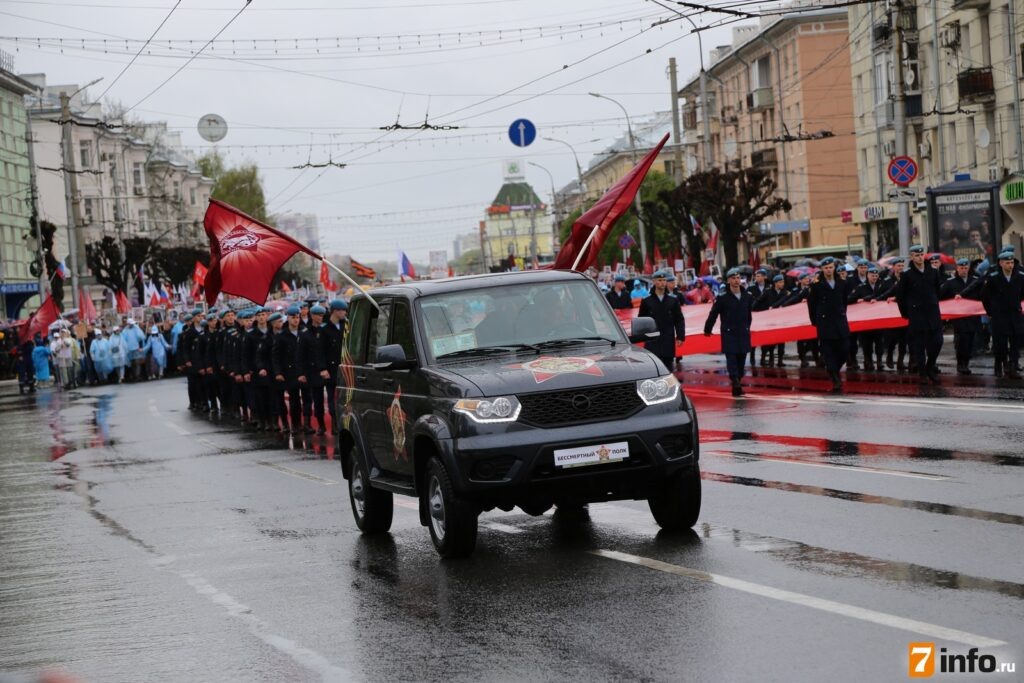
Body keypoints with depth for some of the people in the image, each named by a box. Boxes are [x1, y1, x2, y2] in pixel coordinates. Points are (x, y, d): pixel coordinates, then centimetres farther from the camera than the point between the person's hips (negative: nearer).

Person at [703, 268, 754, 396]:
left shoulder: (747, 296, 5)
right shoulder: (722, 298, -7)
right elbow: (713, 315, -1)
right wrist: (707, 330, 5)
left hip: (743, 334, 4)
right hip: (728, 334, -4)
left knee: (741, 358, 6)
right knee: (731, 358, -12)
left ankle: (737, 383, 13)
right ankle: (735, 382, -21)